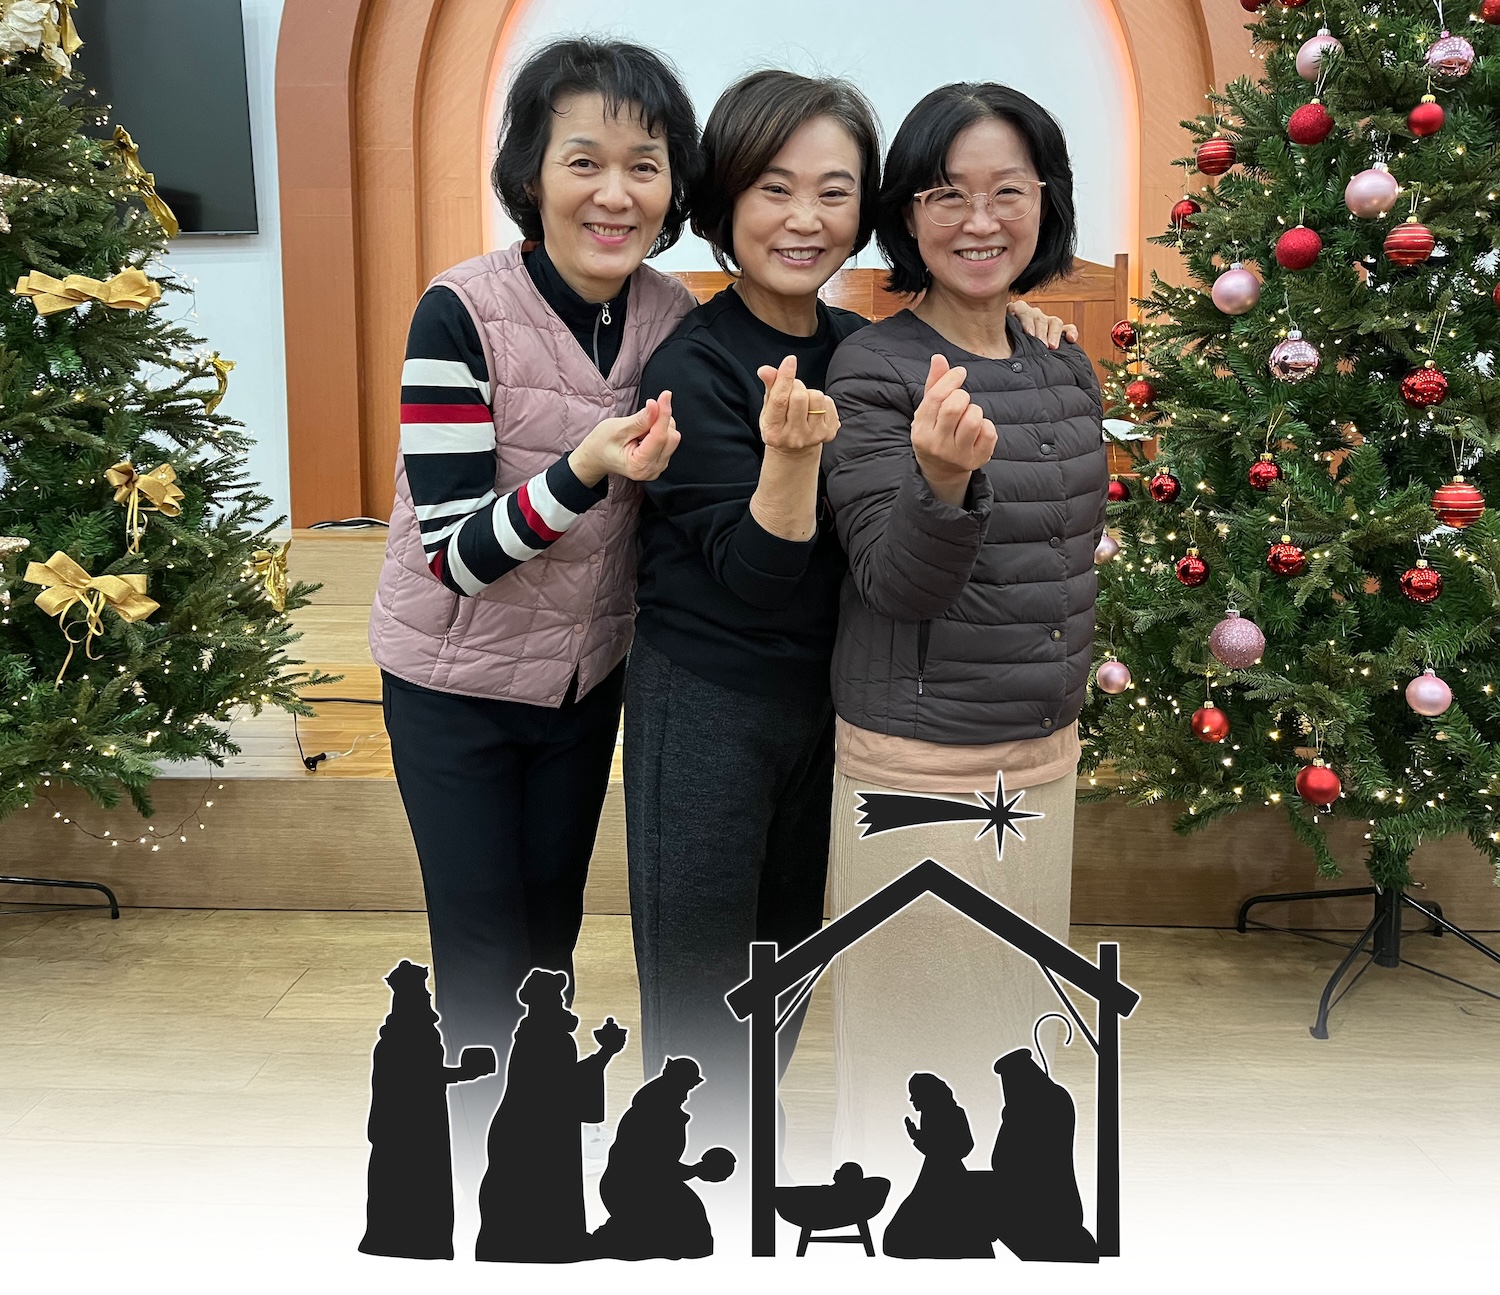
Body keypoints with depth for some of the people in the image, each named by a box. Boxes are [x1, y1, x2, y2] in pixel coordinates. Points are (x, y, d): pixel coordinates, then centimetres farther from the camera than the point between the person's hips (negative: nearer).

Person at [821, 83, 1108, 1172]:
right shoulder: (874, 371, -14)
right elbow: (893, 581, -18)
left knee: (1014, 1020, 20)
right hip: (919, 758, -7)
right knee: (912, 1037, 6)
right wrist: (947, 479, -37)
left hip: (1047, 752, 7)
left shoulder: (1068, 376, 7)